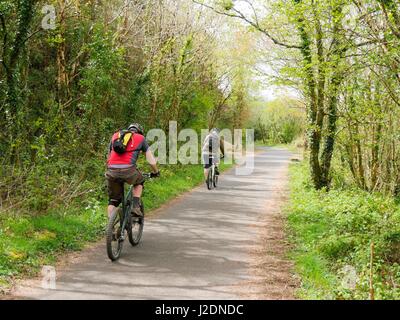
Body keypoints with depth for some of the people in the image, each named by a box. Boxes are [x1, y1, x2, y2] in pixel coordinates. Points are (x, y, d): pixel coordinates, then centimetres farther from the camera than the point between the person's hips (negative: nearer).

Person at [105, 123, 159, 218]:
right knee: (139, 182, 31)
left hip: (112, 171, 2)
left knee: (113, 200, 19)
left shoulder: (115, 135, 28)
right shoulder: (141, 138, 20)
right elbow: (152, 162, 19)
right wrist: (156, 172, 38)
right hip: (128, 170, -2)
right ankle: (136, 207, 18)